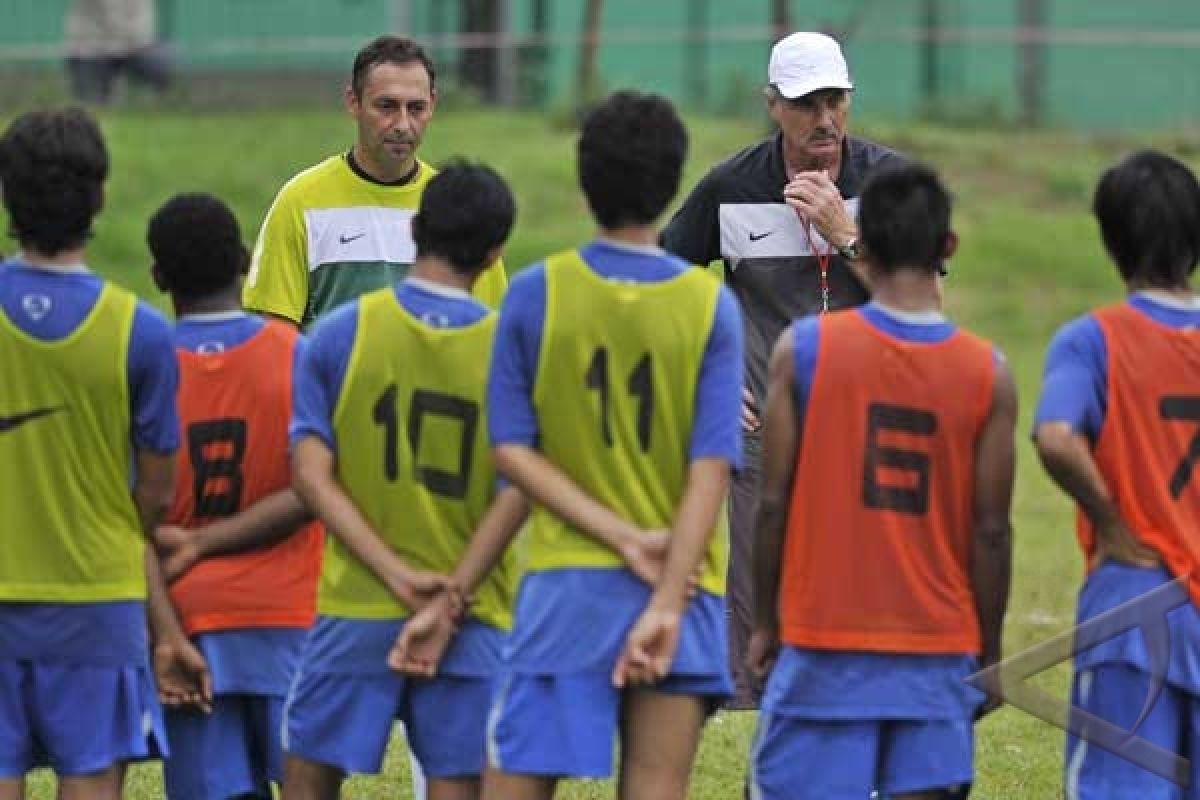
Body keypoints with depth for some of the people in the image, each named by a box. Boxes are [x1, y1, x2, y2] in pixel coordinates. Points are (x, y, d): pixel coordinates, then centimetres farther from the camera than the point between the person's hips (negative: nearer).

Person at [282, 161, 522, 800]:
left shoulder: (340, 334, -2)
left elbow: (311, 475, -9)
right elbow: (516, 490, -11)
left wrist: (397, 575, -12)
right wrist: (456, 592, -10)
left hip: (357, 608, 0)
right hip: (472, 616, 0)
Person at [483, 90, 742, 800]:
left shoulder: (536, 294, -1)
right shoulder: (712, 307, -3)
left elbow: (512, 448, -4)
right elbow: (711, 468, -10)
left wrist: (622, 537, -8)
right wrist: (667, 602, -14)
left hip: (565, 582, 0)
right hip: (682, 585, 0)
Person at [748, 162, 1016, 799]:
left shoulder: (804, 350, -5)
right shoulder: (988, 375, -2)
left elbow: (775, 503, -3)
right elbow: (991, 529, -1)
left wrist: (765, 622, 8)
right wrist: (990, 649, 11)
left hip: (824, 640, -1)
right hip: (938, 650, 1)